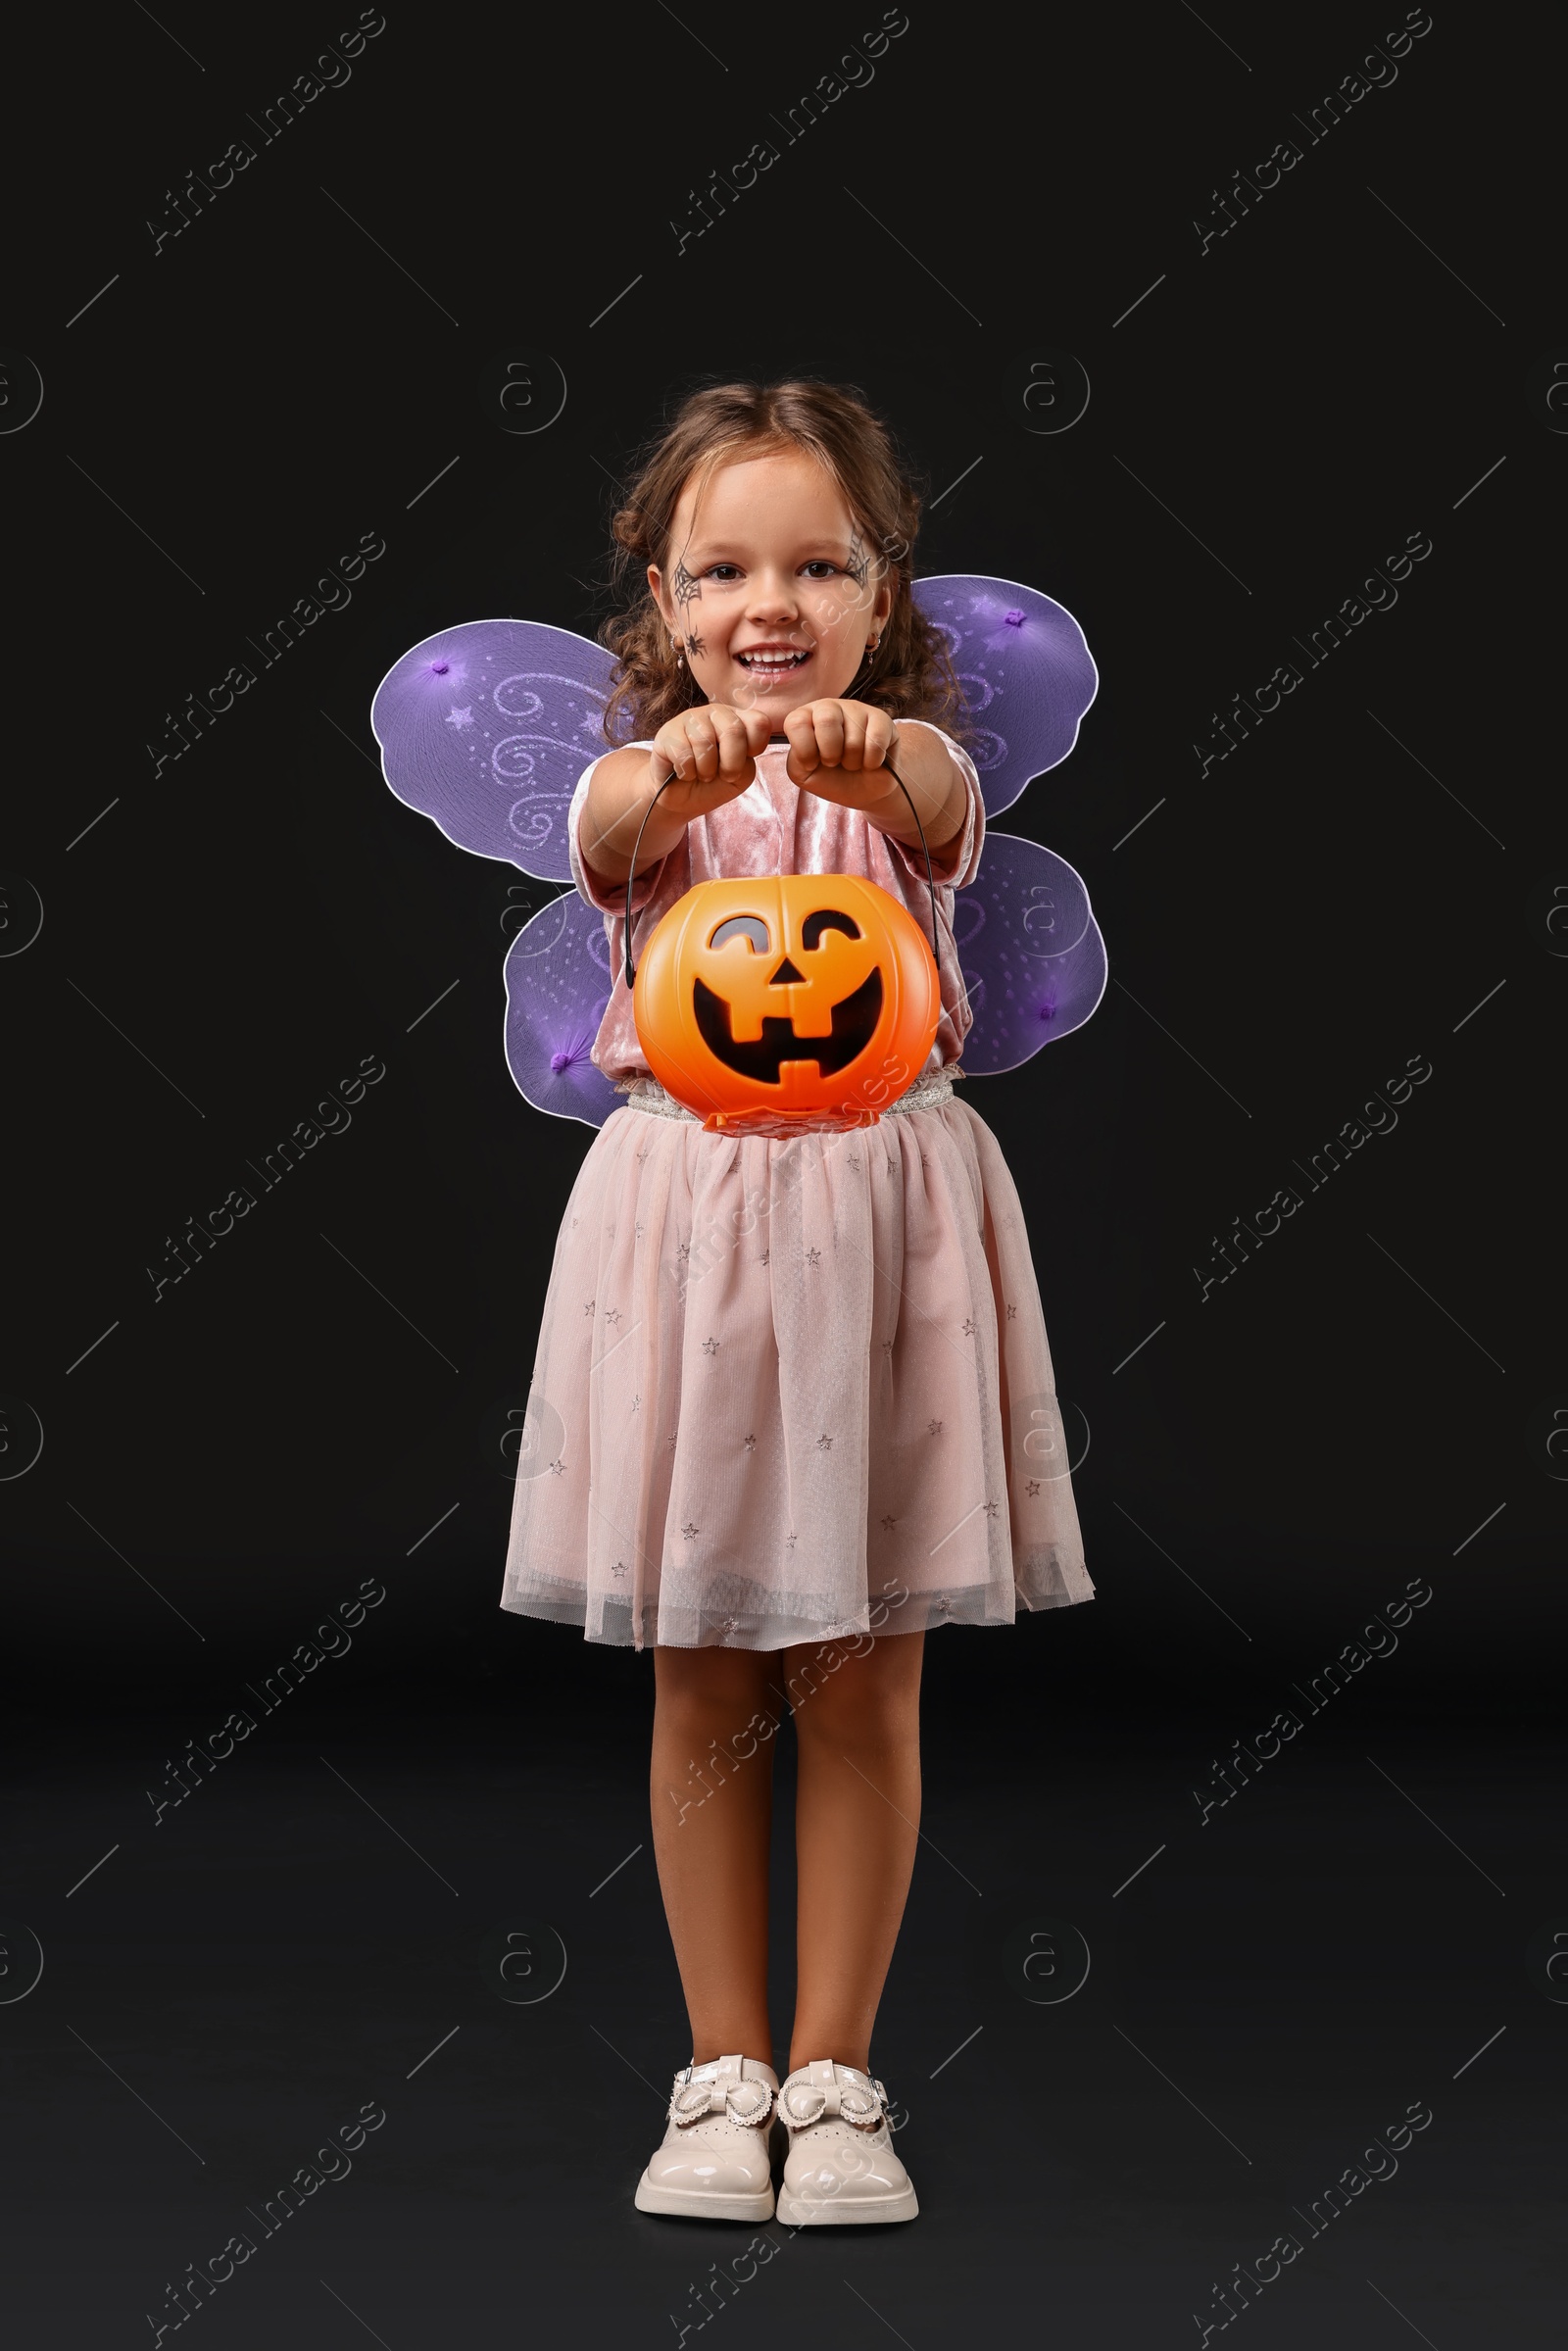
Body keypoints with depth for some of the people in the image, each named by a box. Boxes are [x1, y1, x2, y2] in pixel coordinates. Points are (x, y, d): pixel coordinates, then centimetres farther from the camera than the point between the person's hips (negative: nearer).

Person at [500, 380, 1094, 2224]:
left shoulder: (906, 764, 1)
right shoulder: (648, 778, 1)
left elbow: (932, 797, -25)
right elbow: (614, 824, -25)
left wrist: (859, 748, -49)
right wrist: (686, 759, -49)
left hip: (880, 1214, 0)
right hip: (685, 1221, 0)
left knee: (863, 1686, 4)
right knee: (702, 1693, 7)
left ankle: (833, 2074, 16)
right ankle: (723, 2070, 18)